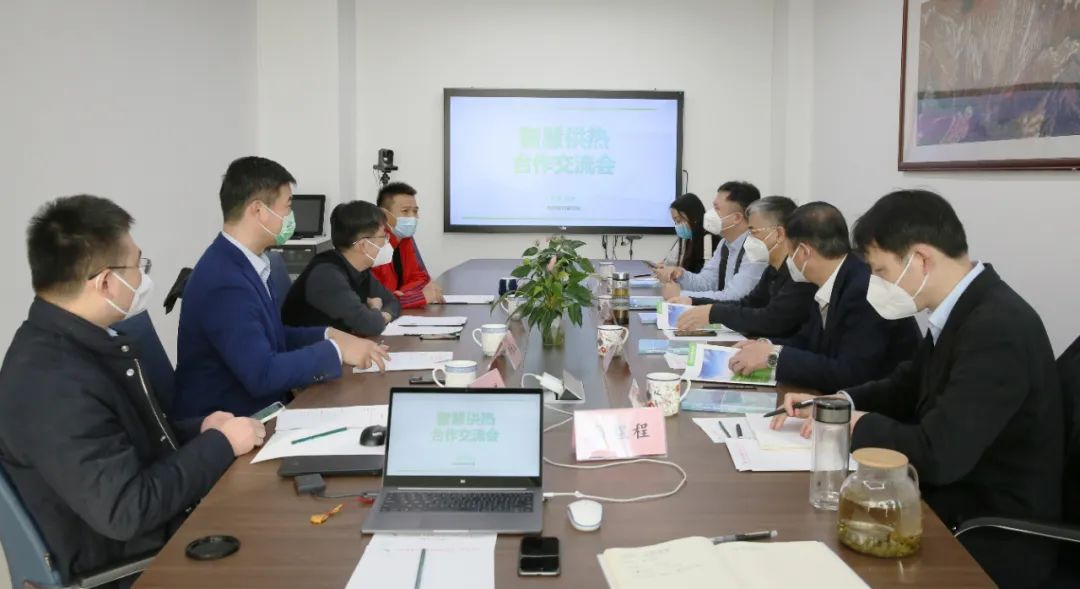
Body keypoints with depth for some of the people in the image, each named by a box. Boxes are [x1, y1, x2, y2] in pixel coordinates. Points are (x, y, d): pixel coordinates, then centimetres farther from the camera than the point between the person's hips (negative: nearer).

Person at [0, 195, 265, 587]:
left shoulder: (79, 339, 1)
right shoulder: (51, 383, -28)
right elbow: (126, 512, -29)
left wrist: (198, 431, -3)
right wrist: (219, 443, -19)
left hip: (164, 515, 8)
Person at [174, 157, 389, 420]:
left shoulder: (243, 262, 4)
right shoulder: (224, 281, -24)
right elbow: (262, 375, -27)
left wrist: (328, 335, 1)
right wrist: (335, 350, -19)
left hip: (255, 410, 8)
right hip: (225, 423, -8)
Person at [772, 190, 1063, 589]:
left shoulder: (998, 328, -26)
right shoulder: (962, 310, 1)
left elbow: (938, 455, -31)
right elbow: (905, 388, 15)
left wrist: (857, 423, -14)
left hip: (991, 535, -7)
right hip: (954, 500, 7)